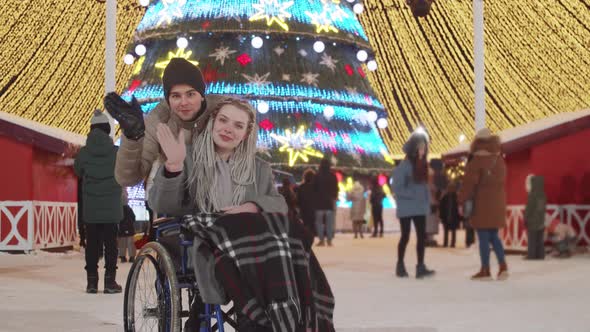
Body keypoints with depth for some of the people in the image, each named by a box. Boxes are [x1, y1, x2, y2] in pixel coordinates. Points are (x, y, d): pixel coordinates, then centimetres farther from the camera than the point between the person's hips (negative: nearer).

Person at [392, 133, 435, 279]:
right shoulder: (404, 165, -13)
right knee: (405, 236, 3)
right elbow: (397, 188, -15)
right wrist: (413, 195, -20)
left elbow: (425, 185, 15)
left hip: (420, 208, 6)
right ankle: (400, 265, 19)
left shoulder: (423, 165, 8)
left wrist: (427, 202, 4)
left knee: (422, 236, 0)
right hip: (406, 208, -6)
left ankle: (420, 267, 1)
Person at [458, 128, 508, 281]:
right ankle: (503, 266, 6)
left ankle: (485, 270, 0)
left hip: (482, 203, -7)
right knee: (493, 235, 16)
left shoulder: (476, 161, -12)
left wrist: (462, 201, -9)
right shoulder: (500, 160, 10)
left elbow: (469, 184, -14)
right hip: (497, 203, 7)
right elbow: (502, 181, 15)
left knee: (483, 237, -2)